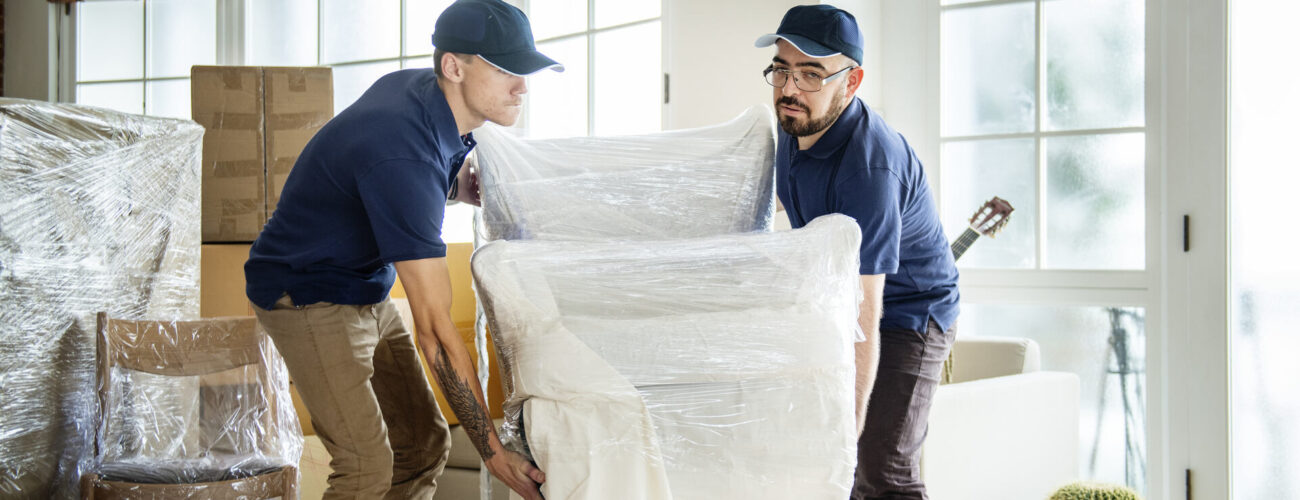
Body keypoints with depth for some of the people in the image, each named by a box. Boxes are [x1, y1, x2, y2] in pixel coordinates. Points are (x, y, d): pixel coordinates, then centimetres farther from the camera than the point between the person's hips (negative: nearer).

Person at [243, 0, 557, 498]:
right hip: (308, 298, -9)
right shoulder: (403, 157, -33)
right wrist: (493, 452, -32)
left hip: (369, 295, 10)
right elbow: (434, 327, -34)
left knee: (424, 443, 8)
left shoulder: (418, 85, -6)